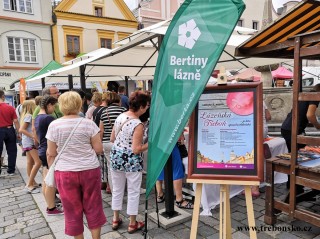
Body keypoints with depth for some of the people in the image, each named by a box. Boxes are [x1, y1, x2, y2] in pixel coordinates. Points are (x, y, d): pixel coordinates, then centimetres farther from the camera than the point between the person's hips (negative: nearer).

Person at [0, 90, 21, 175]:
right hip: (9, 130, 1)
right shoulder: (10, 108, -5)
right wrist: (19, 133, 4)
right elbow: (15, 121, -4)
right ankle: (11, 170, 17)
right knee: (11, 151, 11)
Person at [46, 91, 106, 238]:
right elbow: (99, 149, -5)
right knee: (93, 207, 14)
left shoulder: (53, 125, -4)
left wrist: (51, 171, 16)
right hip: (90, 170, 0)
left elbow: (51, 154, 1)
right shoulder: (88, 123, -7)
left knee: (73, 210, 14)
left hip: (65, 173, 1)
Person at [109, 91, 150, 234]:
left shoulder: (120, 117, 1)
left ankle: (115, 220, 34)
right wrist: (150, 143, -9)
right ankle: (133, 224, 24)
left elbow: (112, 139, 9)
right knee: (133, 192, 10)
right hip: (131, 160, -7)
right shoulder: (138, 124, -21)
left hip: (116, 157, 7)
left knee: (117, 190, 19)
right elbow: (136, 150, -22)